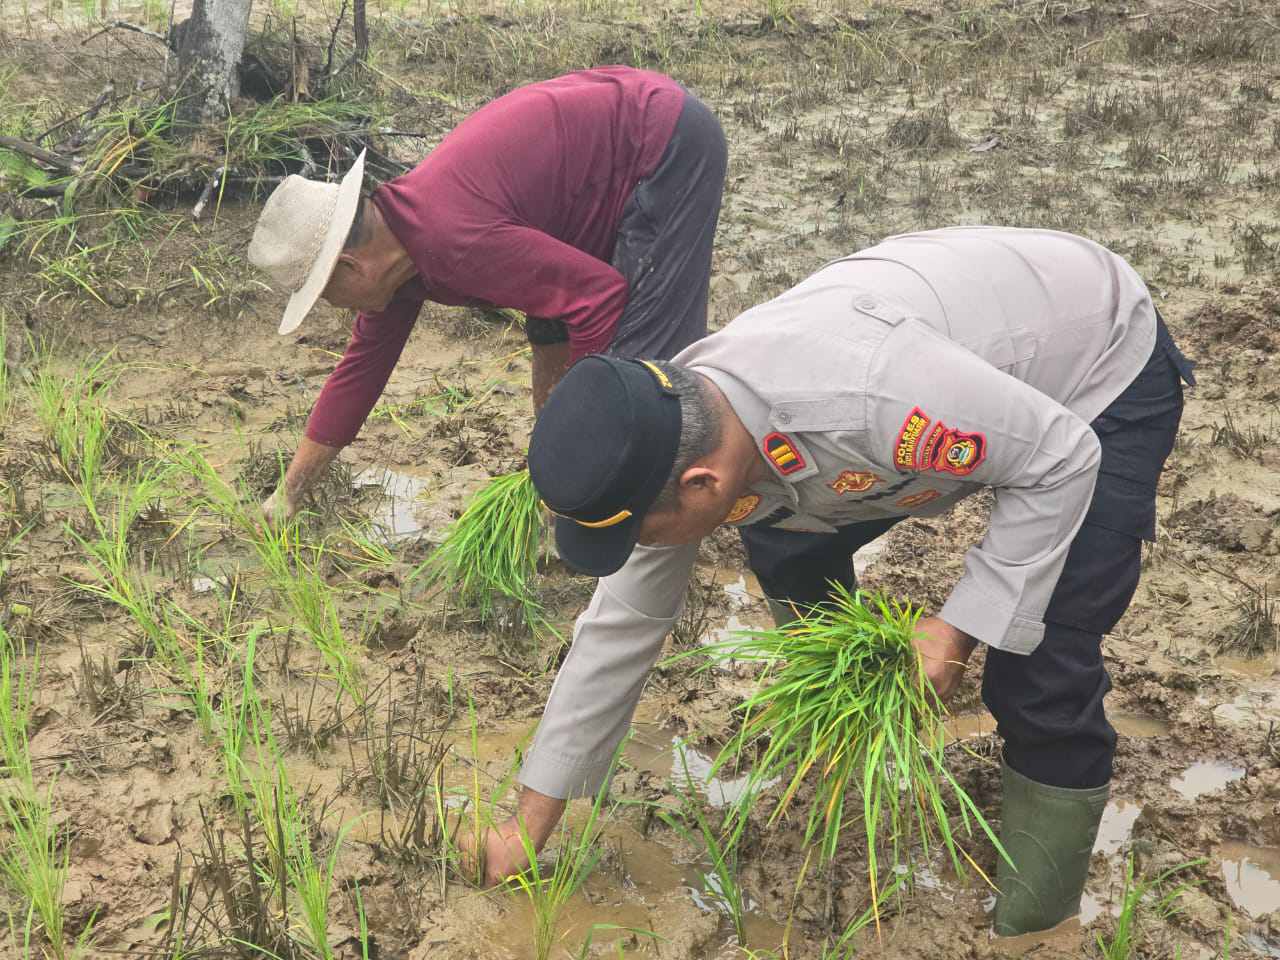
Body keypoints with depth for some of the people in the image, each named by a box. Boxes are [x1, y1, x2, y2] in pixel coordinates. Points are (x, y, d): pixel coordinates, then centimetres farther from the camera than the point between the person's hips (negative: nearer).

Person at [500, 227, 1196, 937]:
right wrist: (530, 824, -1)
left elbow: (1062, 457, -29)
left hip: (1104, 373, -6)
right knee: (786, 547, 5)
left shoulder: (860, 392, -44)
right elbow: (621, 625, -6)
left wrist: (959, 626, -28)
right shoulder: (672, 441, -18)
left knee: (1039, 666, -17)